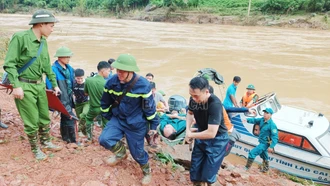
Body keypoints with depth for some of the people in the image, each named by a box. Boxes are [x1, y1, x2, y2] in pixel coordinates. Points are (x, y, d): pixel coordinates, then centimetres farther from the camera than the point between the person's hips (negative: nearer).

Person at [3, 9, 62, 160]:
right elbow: (9, 64, -16)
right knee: (32, 121, 3)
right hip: (24, 86, -7)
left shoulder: (43, 41, 7)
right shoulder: (20, 37, -15)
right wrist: (16, 86, -22)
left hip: (40, 85, 7)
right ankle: (35, 149, 22)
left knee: (45, 117, 16)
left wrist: (54, 84, 17)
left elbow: (47, 66, 16)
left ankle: (46, 143, 35)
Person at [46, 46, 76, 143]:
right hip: (61, 99, -8)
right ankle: (72, 140, -1)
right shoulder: (53, 69, -16)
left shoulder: (69, 68, 8)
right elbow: (49, 86, -17)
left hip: (68, 98, 8)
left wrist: (72, 94, 16)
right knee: (70, 118, -12)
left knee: (65, 118, 18)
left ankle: (66, 139, 31)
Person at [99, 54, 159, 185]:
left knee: (137, 152, 7)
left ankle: (147, 171, 40)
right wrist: (108, 118, 14)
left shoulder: (143, 85, -24)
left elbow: (150, 107, -13)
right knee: (104, 139, -16)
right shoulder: (112, 82, -13)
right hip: (117, 119, 4)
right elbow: (105, 103, 4)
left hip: (136, 124, -3)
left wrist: (153, 125, -5)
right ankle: (121, 153, 19)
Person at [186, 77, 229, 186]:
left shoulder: (215, 104, -33)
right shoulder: (193, 99, -14)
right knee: (195, 172, 13)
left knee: (207, 175, 0)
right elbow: (190, 113, 11)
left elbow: (211, 133, -34)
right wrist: (188, 129, -5)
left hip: (217, 140, -6)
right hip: (201, 137, 6)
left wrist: (191, 135, -19)